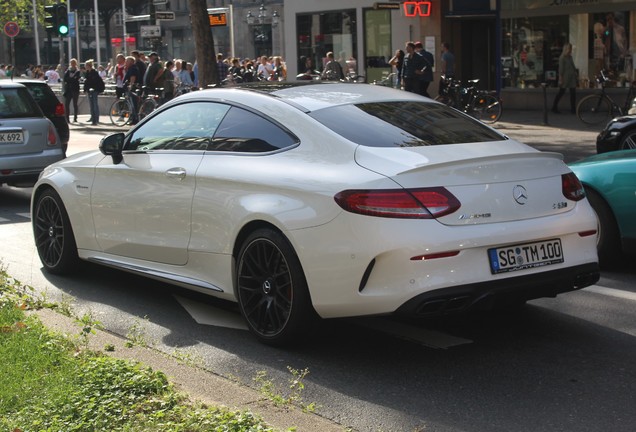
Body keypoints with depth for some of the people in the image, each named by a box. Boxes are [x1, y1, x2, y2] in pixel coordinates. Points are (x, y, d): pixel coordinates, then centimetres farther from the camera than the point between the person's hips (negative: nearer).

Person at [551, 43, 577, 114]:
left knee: (573, 93, 3)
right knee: (561, 92, 1)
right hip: (565, 78, -7)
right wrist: (560, 78, -15)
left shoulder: (570, 57, 12)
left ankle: (573, 109, 6)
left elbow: (573, 67, 16)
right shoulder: (562, 58, -10)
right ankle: (554, 107, 11)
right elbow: (561, 68, -12)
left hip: (572, 78, 7)